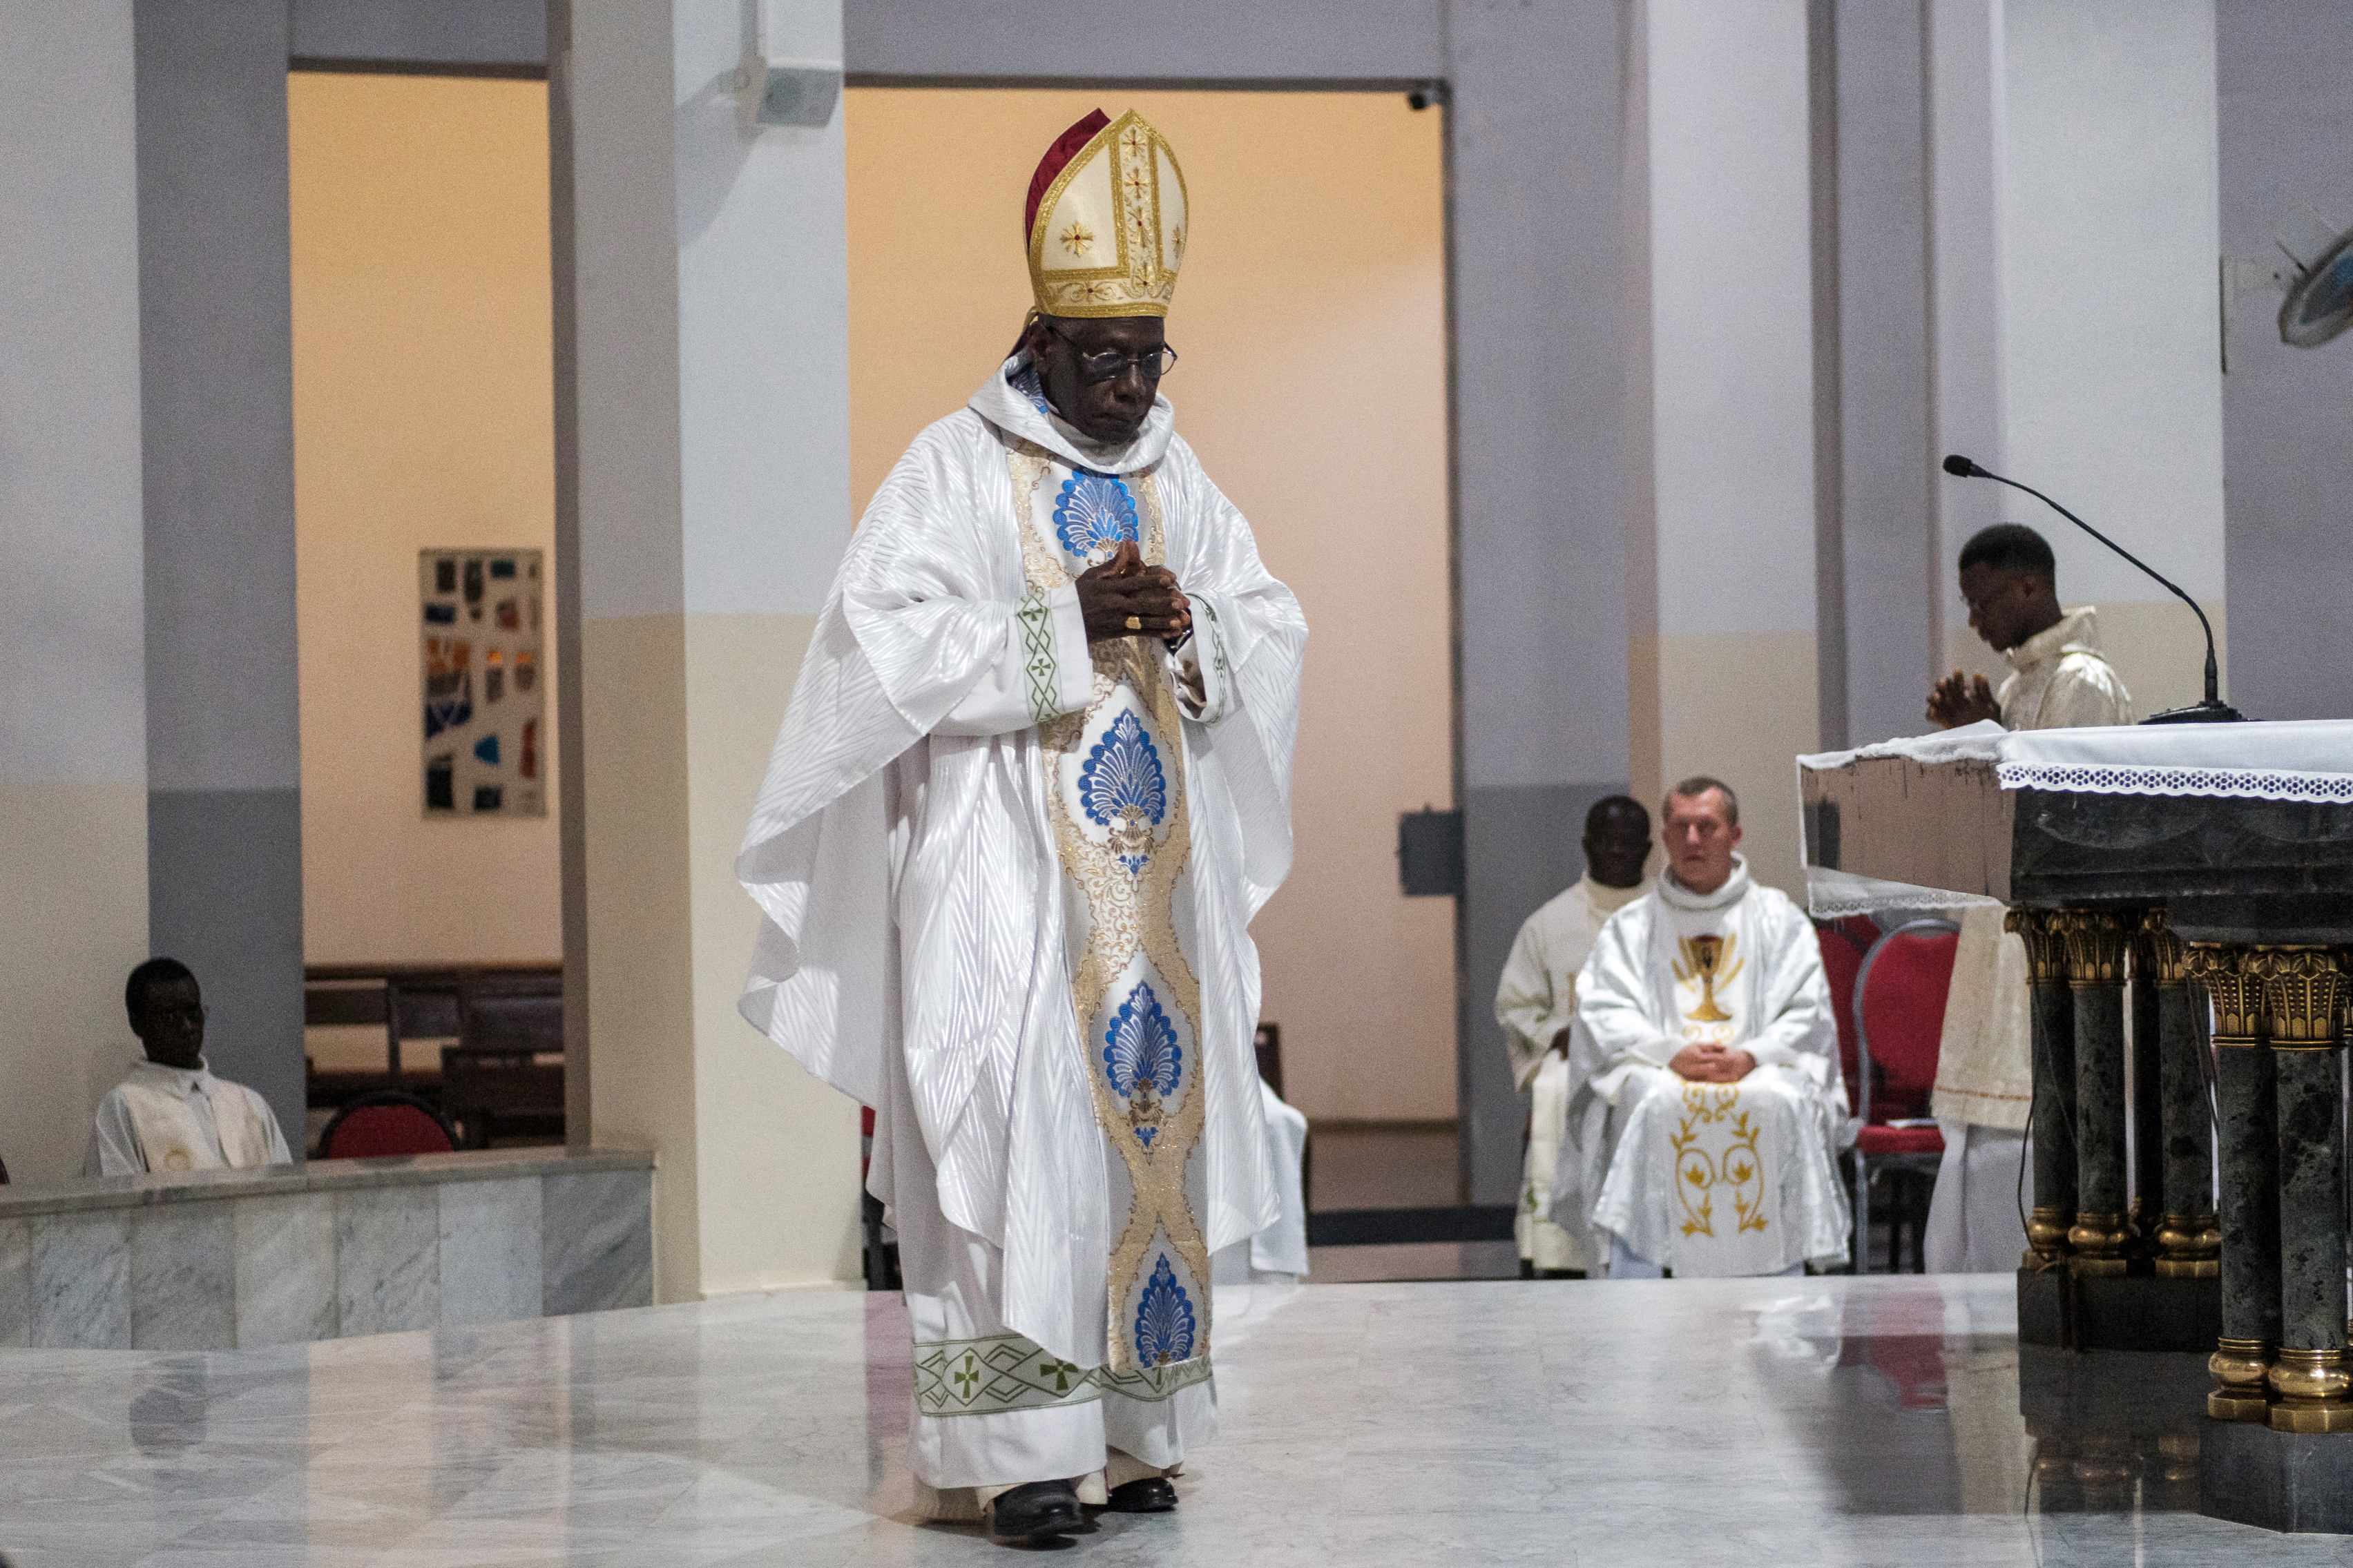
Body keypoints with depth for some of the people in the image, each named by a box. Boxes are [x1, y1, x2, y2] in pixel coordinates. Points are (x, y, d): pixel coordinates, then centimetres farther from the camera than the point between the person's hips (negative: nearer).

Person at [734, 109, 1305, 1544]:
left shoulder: (1176, 474, 13)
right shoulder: (955, 469, -4)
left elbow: (1277, 629, 13)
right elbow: (889, 642, -14)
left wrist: (1190, 624, -9)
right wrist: (1065, 626, -18)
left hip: (1155, 866, 6)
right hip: (1003, 859, -5)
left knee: (1152, 1119, 4)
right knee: (1021, 1129, -11)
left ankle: (1129, 1429, 11)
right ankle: (1019, 1445, -11)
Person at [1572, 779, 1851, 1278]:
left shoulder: (1780, 918, 15)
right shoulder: (1629, 928, 17)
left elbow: (1808, 1012, 6)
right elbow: (1605, 1015, 4)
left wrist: (1752, 1056, -14)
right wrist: (1672, 1054, -14)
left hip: (1762, 1070, 0)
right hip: (1659, 1072, 0)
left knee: (1781, 1103, -35)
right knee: (1655, 1103, -35)